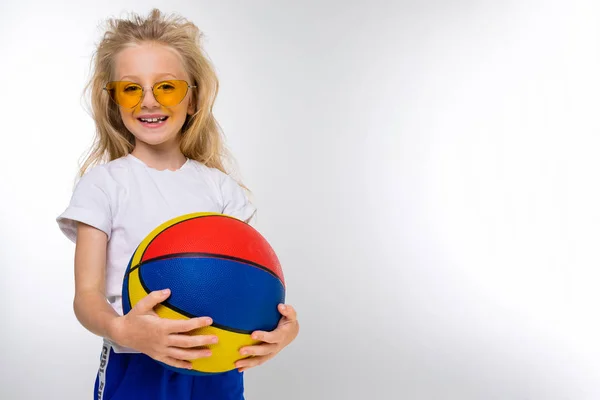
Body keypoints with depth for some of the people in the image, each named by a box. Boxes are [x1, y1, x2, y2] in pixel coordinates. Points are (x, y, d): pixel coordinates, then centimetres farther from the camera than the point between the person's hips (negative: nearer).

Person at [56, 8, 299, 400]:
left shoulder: (220, 186, 3)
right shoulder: (103, 183, -5)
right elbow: (87, 293, -10)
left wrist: (282, 323, -22)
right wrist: (123, 330, -31)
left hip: (219, 368, 3)